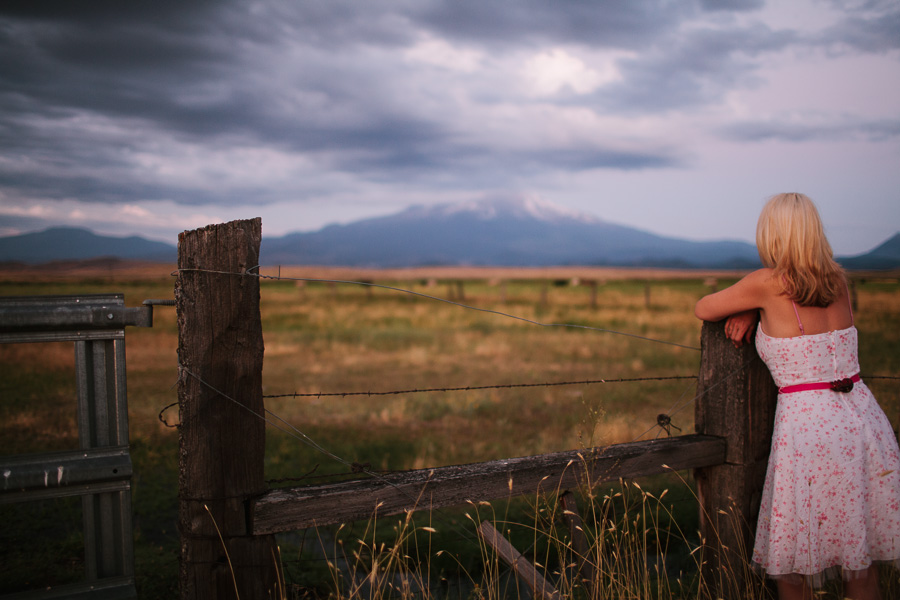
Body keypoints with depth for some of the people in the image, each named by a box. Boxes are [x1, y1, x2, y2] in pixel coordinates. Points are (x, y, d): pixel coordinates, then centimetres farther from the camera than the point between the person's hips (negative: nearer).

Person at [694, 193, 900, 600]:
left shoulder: (769, 283, -8)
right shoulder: (838, 280, 7)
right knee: (861, 567, 17)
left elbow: (702, 309, 5)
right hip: (863, 422, 6)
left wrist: (748, 305, 21)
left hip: (807, 426, -6)